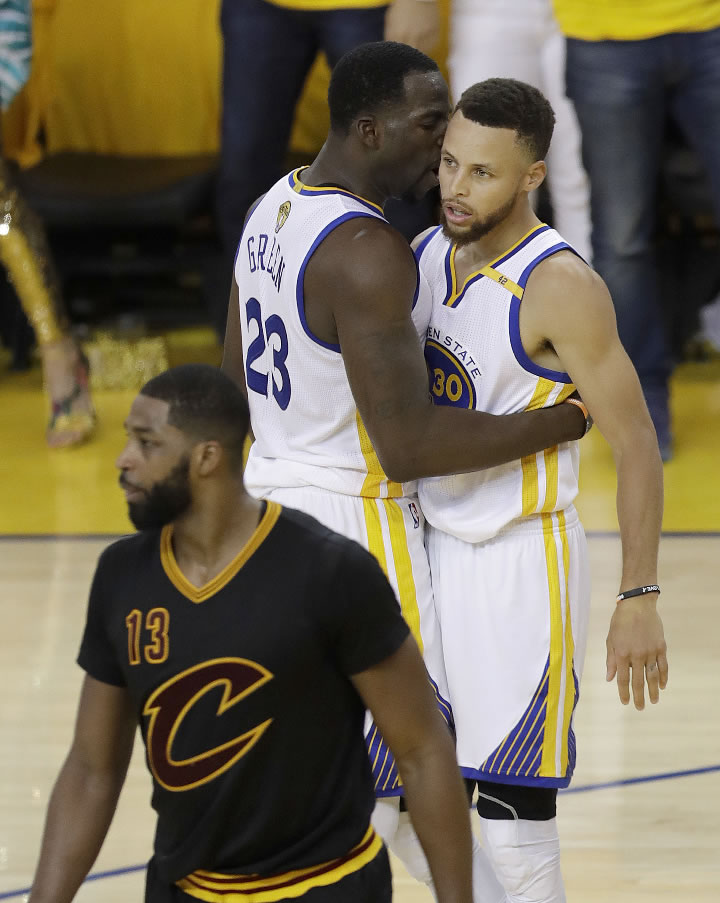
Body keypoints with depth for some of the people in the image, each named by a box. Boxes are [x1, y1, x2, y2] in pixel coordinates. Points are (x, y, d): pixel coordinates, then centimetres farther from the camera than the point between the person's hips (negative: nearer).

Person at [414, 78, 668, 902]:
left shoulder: (561, 288, -18)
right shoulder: (427, 254, 4)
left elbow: (635, 445, -15)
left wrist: (639, 600, -16)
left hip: (519, 567, -7)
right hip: (431, 552, 7)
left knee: (511, 818, -6)